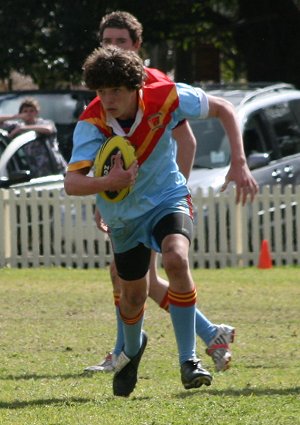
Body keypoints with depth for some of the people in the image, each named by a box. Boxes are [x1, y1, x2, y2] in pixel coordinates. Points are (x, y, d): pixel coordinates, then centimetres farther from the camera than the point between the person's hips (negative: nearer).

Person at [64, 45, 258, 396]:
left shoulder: (166, 98, -25)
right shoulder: (91, 123, -26)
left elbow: (223, 109, -9)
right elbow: (71, 183, -35)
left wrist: (239, 164, -18)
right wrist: (109, 182, -55)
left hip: (167, 198, -1)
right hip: (123, 213, 1)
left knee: (176, 259, -31)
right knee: (133, 294, 13)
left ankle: (188, 360, -21)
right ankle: (132, 348, 50)